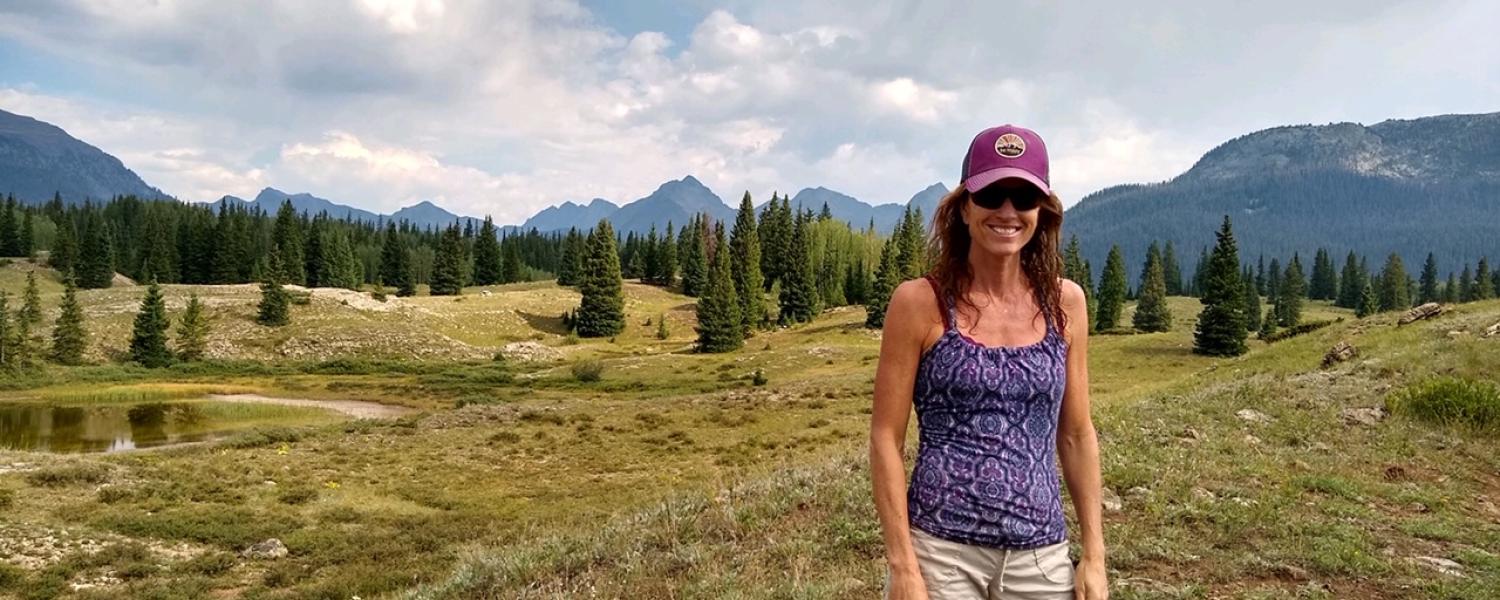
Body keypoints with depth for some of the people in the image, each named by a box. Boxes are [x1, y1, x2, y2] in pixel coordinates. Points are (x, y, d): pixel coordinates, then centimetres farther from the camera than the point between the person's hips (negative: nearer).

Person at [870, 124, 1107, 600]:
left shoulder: (1064, 302, 2)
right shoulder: (920, 302, -8)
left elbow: (1077, 435, 8)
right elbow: (886, 438, -7)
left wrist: (1094, 555, 7)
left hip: (1042, 558, 3)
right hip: (942, 551, -3)